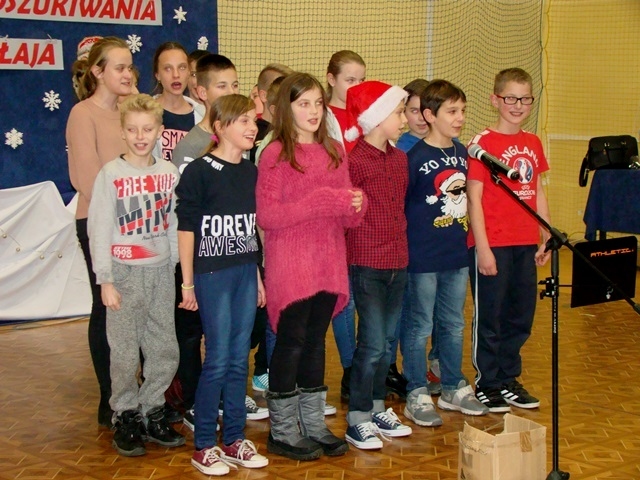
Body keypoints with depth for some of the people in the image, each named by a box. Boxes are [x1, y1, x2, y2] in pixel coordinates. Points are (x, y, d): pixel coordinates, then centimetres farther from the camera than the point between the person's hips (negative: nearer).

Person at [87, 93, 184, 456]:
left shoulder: (170, 173, 4)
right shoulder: (111, 174, -6)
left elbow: (174, 224, 9)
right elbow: (99, 230, -6)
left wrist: (175, 266, 7)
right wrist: (105, 280, -9)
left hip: (161, 272, 4)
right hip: (125, 272, -4)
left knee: (166, 351, 7)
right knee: (126, 353, 0)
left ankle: (152, 413, 23)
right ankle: (127, 417, 15)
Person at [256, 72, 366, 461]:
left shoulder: (334, 151, 10)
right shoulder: (276, 154, -7)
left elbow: (347, 210, 14)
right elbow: (267, 216, -15)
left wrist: (355, 204, -9)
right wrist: (321, 202, -19)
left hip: (328, 264, 6)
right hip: (290, 265, -5)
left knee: (316, 342, 13)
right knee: (291, 342, 1)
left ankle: (314, 425, 24)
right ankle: (283, 432, 13)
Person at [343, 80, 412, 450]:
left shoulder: (400, 159, 11)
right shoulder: (355, 161, -13)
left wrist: (403, 246, 13)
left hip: (398, 262, 7)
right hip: (367, 264, -7)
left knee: (387, 340, 14)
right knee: (373, 343, -5)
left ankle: (378, 408, 26)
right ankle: (358, 419, 6)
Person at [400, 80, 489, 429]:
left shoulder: (462, 153, 7)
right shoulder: (416, 157, -13)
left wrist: (464, 238, 14)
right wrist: (405, 249, -11)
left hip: (457, 255, 7)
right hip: (423, 257, -6)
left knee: (454, 325, 17)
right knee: (420, 327, 4)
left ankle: (454, 389, 30)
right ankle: (417, 397, 14)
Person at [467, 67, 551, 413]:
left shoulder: (533, 144, 10)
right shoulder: (483, 143, -9)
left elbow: (538, 194, 16)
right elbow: (474, 199, -12)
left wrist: (547, 238, 12)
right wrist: (482, 248, -15)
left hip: (525, 245, 7)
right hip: (492, 245, -7)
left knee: (521, 314, 13)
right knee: (489, 316, 3)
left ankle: (508, 380, 27)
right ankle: (486, 384, 15)